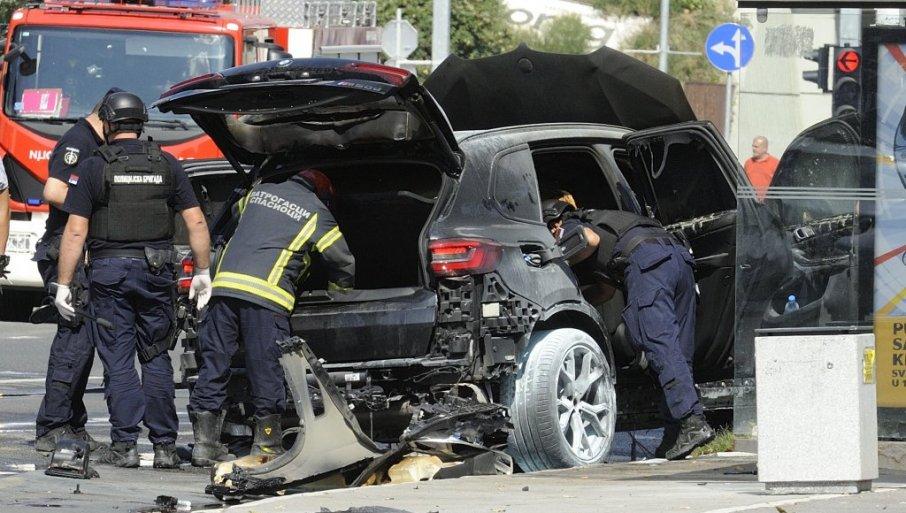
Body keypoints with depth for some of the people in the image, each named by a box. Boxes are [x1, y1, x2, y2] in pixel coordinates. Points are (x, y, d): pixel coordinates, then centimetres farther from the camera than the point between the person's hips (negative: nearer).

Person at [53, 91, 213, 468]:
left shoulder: (93, 168, -3)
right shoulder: (167, 165, 6)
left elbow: (75, 231, -6)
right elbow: (196, 222, 3)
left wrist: (63, 285, -3)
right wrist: (202, 273, 11)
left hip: (109, 270, -2)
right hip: (157, 270, 3)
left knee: (118, 361, 1)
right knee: (156, 359, 9)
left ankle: (125, 446, -3)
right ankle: (164, 447, 6)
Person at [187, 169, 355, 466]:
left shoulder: (260, 192, 22)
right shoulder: (316, 213, 10)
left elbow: (237, 211, 44)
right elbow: (344, 264, 13)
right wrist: (334, 291, 33)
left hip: (225, 283, 4)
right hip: (267, 293, -4)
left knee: (214, 364, 7)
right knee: (267, 371, 2)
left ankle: (205, 443, 8)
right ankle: (266, 445, 4)